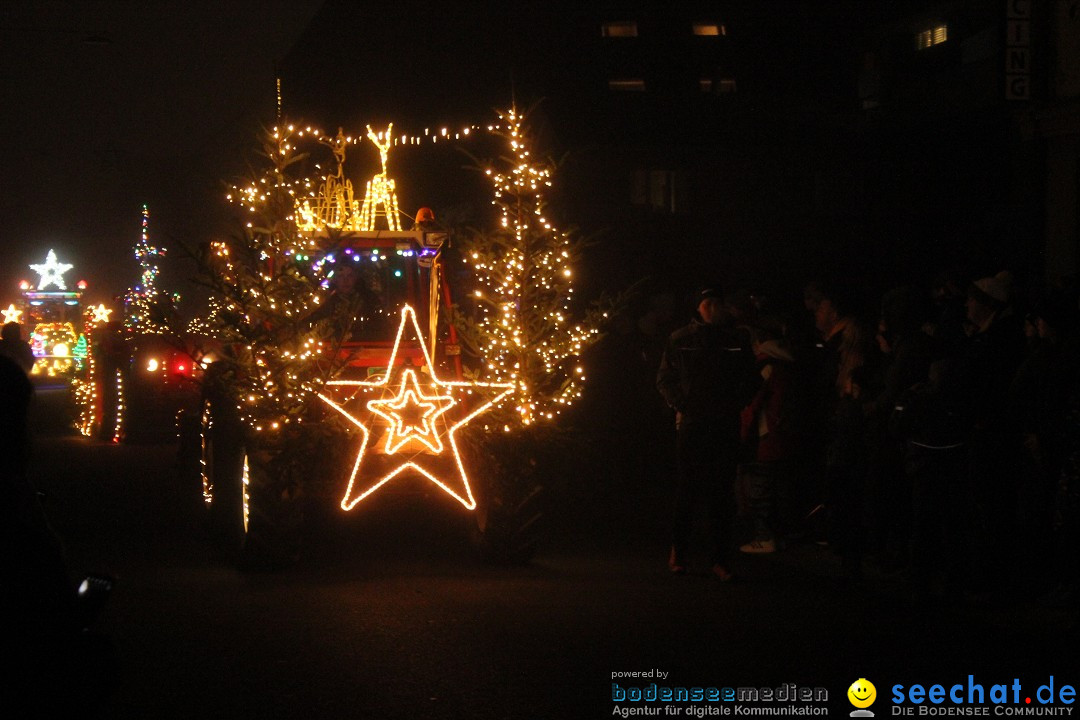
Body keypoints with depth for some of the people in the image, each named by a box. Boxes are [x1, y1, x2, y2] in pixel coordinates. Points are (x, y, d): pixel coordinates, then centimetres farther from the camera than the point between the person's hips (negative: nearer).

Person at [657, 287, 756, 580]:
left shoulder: (738, 340, 10)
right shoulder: (681, 339, 7)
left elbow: (749, 381, 15)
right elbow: (664, 379, 10)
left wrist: (734, 406, 0)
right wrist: (681, 405, -4)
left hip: (725, 425, 1)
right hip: (692, 424, -1)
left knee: (722, 493, -1)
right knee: (687, 489, -2)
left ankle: (721, 559, 1)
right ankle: (678, 551, 11)